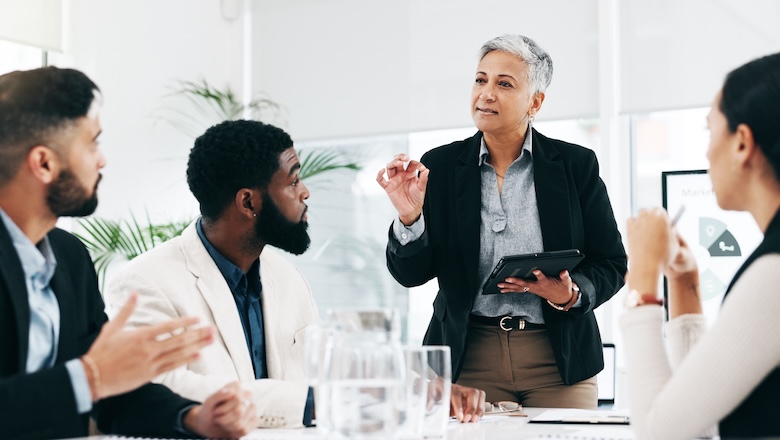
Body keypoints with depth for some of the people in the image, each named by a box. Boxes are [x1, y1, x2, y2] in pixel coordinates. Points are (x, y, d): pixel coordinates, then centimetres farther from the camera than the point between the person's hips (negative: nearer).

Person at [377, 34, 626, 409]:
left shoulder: (576, 164, 0)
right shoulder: (440, 166, 2)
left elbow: (611, 263, 3)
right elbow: (409, 274, 1)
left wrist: (571, 294, -16)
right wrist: (409, 216, -17)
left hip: (558, 362, 0)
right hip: (468, 361, 0)